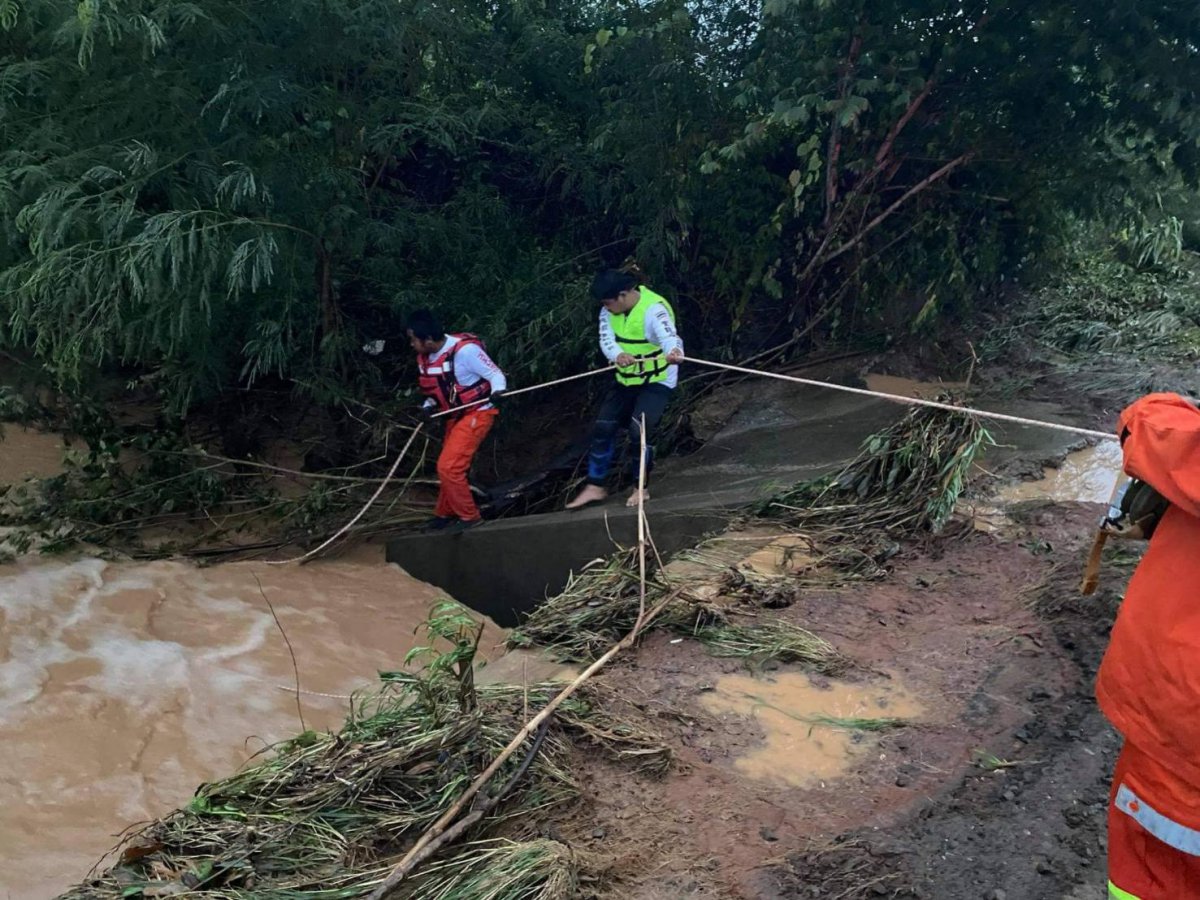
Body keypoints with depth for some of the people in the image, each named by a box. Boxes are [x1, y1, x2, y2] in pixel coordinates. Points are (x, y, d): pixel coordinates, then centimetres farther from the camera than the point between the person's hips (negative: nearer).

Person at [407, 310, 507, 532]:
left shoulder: (465, 350, -26)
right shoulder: (425, 358, -1)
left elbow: (495, 374, -18)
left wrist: (497, 391, -39)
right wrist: (429, 406, -6)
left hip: (476, 413, -9)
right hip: (456, 416, 9)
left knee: (448, 467, -14)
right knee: (448, 467, 21)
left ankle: (469, 516, 0)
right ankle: (445, 514, 40)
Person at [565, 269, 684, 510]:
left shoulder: (653, 309, -27)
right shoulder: (609, 311, -6)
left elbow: (669, 337, -44)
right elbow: (606, 340, -16)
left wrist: (674, 352, -68)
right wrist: (618, 355, -40)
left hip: (657, 381, -7)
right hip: (626, 379, 7)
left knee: (638, 431, -19)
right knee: (603, 428, 4)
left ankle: (640, 488, 3)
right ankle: (595, 486, 18)